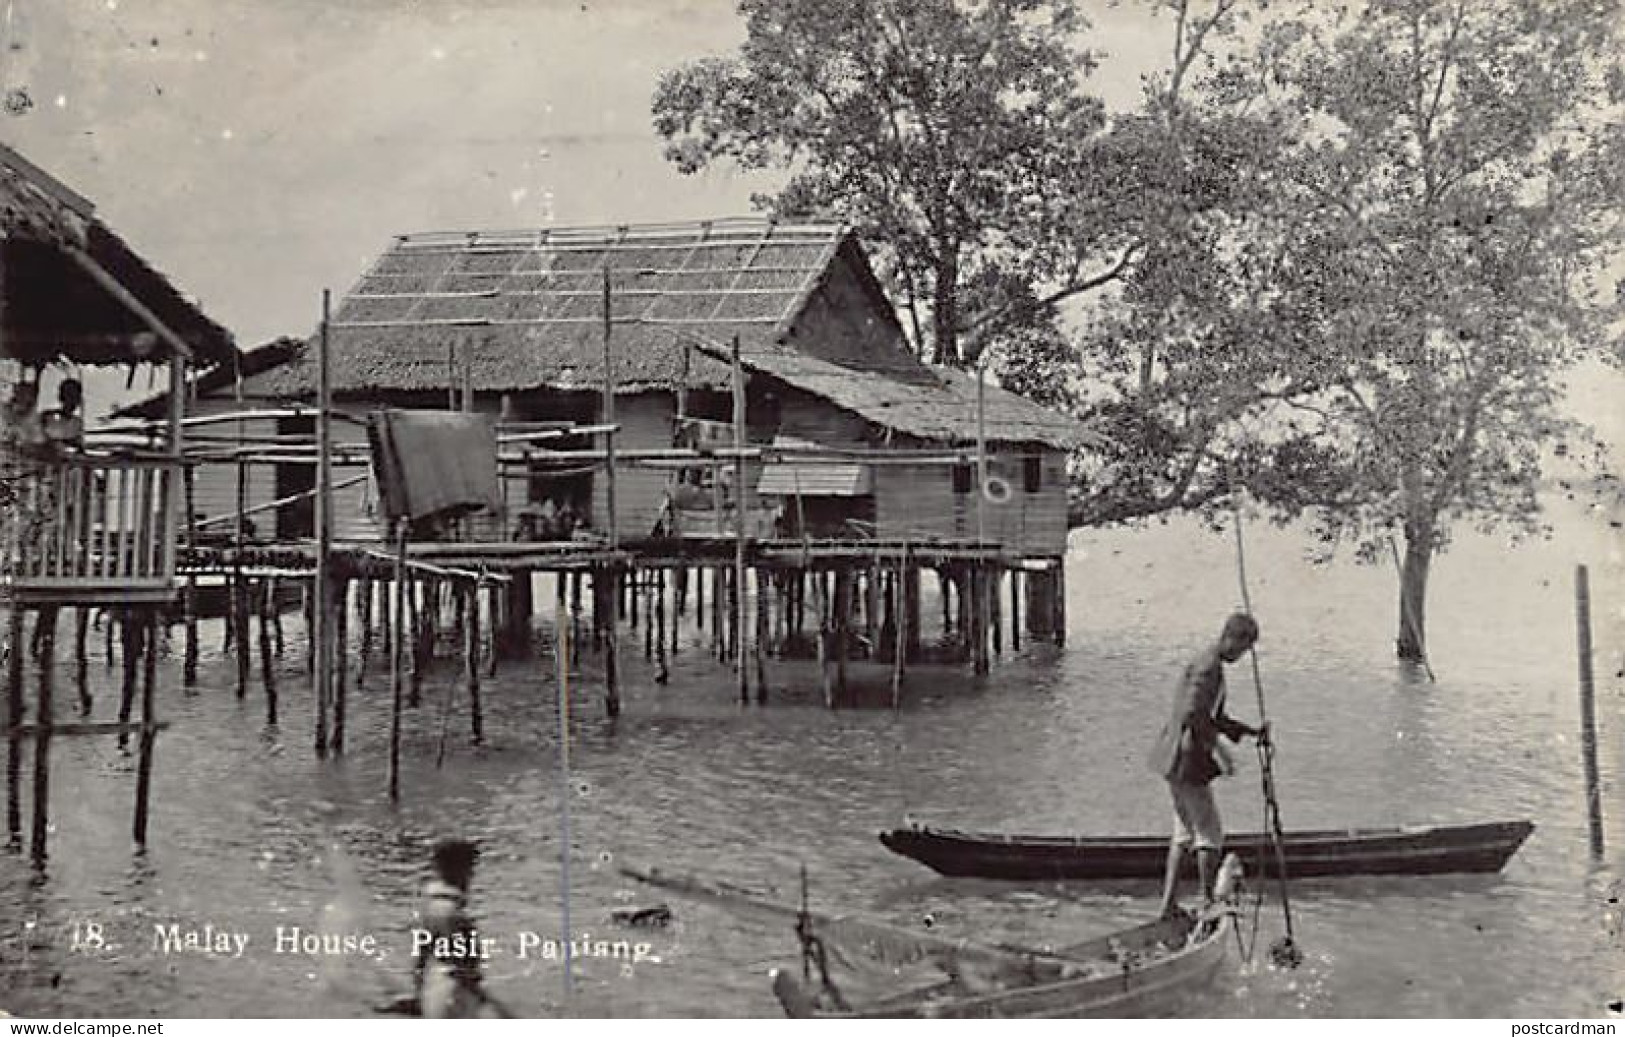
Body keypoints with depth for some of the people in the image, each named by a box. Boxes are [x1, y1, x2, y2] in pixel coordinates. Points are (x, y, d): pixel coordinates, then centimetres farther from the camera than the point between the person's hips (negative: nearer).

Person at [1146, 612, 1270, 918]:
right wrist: (1216, 750, -21)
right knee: (1211, 835, -1)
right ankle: (1209, 902, 7)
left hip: (1176, 761, 11)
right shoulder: (1209, 667, -18)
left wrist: (1251, 732, 16)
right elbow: (1192, 714, -28)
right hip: (1187, 763, -11)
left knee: (1184, 833, 16)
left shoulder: (1212, 665, 15)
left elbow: (1214, 718, 23)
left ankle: (1169, 905, 20)